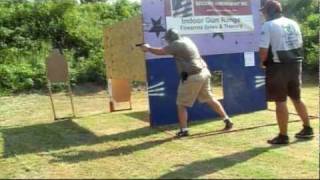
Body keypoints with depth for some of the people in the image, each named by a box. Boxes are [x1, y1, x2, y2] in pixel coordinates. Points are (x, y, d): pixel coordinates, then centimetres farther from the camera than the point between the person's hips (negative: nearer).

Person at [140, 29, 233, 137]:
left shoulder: (177, 44, -9)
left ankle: (183, 130, 2)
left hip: (192, 77, -8)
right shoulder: (186, 40, 16)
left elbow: (160, 52, -8)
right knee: (210, 99, 16)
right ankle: (227, 120, 19)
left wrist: (148, 48, 8)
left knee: (181, 104, 2)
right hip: (203, 73, 9)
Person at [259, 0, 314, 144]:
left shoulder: (268, 26, -9)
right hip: (295, 65, 7)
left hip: (278, 67, -7)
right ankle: (307, 129, 28)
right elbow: (299, 45, 13)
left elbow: (263, 51, -15)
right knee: (296, 98, 19)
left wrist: (263, 63, 2)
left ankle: (283, 136, 5)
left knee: (280, 102, -1)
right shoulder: (293, 23, 12)